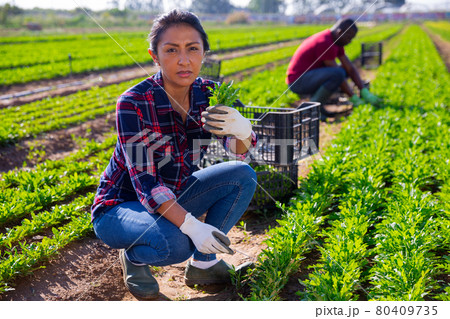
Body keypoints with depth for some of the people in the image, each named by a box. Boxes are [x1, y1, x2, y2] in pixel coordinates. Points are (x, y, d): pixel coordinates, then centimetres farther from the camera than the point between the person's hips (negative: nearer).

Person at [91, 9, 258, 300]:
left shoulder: (207, 94, -9)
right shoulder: (134, 103, -25)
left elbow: (241, 150, -16)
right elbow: (144, 181, -27)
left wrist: (242, 129, -41)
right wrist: (191, 226, -38)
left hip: (172, 198, 6)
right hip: (120, 207, -6)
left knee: (243, 176, -12)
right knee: (175, 243, -35)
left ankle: (203, 264, 0)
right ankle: (134, 256, 1)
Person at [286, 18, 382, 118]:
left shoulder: (337, 42, 9)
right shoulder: (325, 43, -22)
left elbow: (350, 67, 9)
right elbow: (337, 74, -21)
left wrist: (364, 92, 2)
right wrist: (353, 98, -16)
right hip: (298, 81, -11)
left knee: (345, 70, 15)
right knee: (338, 73, -30)